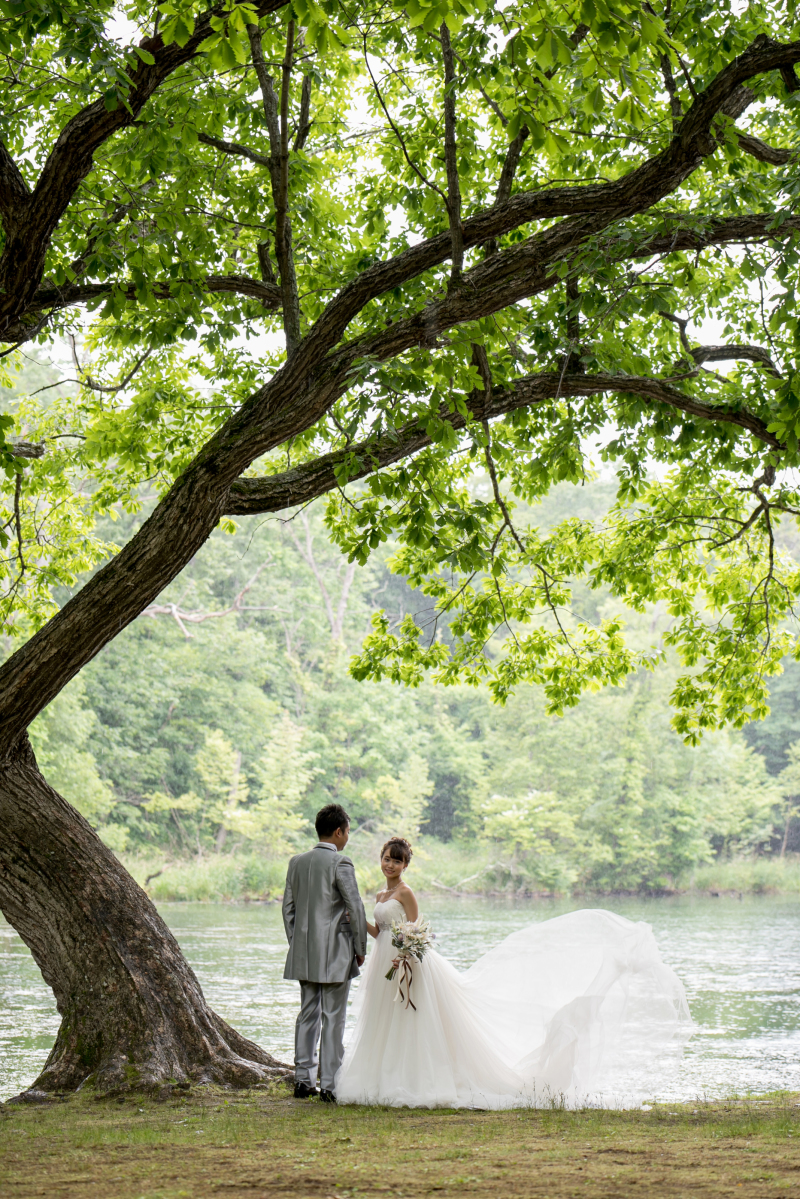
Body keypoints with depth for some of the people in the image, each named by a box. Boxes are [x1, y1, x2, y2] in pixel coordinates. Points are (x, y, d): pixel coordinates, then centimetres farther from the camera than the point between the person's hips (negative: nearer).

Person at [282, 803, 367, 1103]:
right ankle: (329, 1085, -1)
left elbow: (288, 907, 12)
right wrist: (360, 949, -2)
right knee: (333, 1019, -2)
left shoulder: (297, 862, 8)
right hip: (335, 954, -6)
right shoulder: (340, 863, -12)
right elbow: (356, 908, -13)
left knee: (308, 1016, 12)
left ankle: (303, 1080, 14)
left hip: (304, 954, 6)